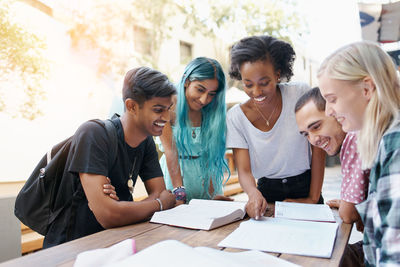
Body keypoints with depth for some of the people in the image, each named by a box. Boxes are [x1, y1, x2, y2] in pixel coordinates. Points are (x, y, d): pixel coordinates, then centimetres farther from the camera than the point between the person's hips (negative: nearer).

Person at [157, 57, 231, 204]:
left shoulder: (212, 112, 0)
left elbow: (212, 156, -3)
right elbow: (171, 153, -15)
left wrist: (213, 193, -10)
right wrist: (179, 194, -20)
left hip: (206, 177, 3)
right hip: (174, 174, -2)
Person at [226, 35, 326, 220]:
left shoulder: (301, 94, -9)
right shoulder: (236, 117, -8)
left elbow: (318, 148, -5)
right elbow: (244, 171, -10)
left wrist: (313, 199, -7)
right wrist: (253, 193, -31)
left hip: (305, 188, 0)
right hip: (267, 193, 1)